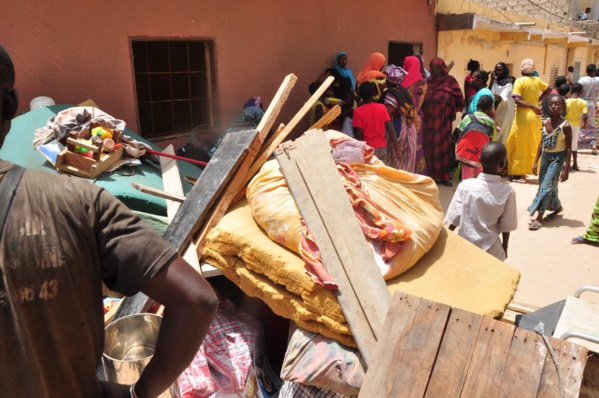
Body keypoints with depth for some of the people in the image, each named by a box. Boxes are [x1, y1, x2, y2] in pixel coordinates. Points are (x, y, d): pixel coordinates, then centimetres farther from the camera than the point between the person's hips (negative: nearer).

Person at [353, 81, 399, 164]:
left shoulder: (358, 111, -9)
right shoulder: (382, 107, 0)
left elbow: (358, 134, -11)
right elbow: (390, 128, -2)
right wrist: (397, 146, 2)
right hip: (382, 147, 3)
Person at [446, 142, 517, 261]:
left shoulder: (465, 186, -14)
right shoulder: (508, 192, -13)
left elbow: (454, 220, -9)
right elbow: (506, 226, -4)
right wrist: (504, 248, 13)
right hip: (490, 249, 0)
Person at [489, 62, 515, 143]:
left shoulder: (508, 83, -8)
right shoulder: (495, 82, 10)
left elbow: (506, 99, -22)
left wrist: (500, 98, -45)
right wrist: (491, 80, -5)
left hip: (504, 114, -5)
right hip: (495, 112, 5)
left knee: (502, 136, -3)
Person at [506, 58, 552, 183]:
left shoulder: (519, 81, -10)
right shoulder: (537, 80, 7)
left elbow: (517, 101, -20)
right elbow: (549, 90, 24)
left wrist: (533, 107, -13)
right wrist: (537, 101, 15)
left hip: (524, 116, -6)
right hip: (535, 116, 6)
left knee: (520, 145, 1)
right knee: (532, 144, 13)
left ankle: (520, 174, 1)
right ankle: (525, 170, 22)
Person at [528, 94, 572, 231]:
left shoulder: (565, 125, -15)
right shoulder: (545, 123, 2)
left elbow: (568, 148, -13)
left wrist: (566, 169, -15)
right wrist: (535, 162, 8)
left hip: (558, 158, -6)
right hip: (545, 157, 6)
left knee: (547, 186, -10)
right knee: (544, 186, 14)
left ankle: (539, 217, -5)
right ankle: (557, 207, 39)